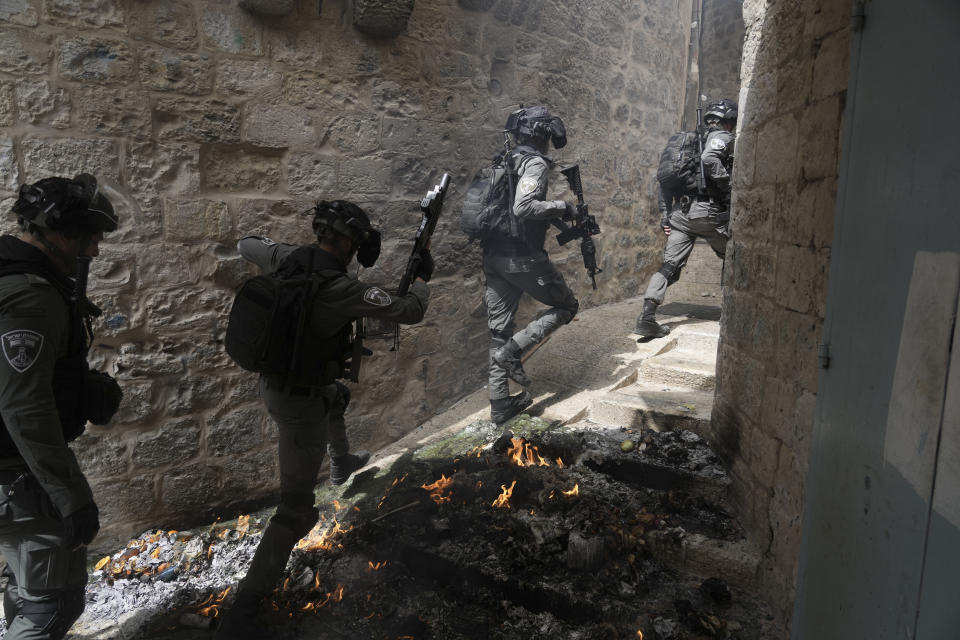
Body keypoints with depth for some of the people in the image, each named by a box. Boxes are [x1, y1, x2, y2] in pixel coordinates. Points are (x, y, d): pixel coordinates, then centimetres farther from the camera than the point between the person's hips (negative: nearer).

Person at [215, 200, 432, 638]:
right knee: (295, 507, -2)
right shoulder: (341, 289, -28)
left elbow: (246, 245, 13)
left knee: (336, 397, 38)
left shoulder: (288, 259, -8)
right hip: (298, 401, -9)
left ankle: (342, 466, 65)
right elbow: (409, 312, -21)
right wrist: (422, 277, -3)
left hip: (272, 382, 9)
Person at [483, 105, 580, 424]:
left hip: (493, 255, 8)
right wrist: (561, 207, -11)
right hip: (523, 257, -8)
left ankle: (500, 404, 18)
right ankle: (513, 351, -4)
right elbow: (523, 207, -25)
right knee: (566, 305, 12)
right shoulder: (534, 162, -10)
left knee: (498, 329, 10)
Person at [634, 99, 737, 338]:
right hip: (708, 211, -6)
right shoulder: (722, 137, 2)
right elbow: (709, 159, -22)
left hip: (681, 211, 6)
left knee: (669, 266, -3)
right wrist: (728, 186, -13)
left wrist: (665, 214, 18)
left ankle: (647, 316, -18)